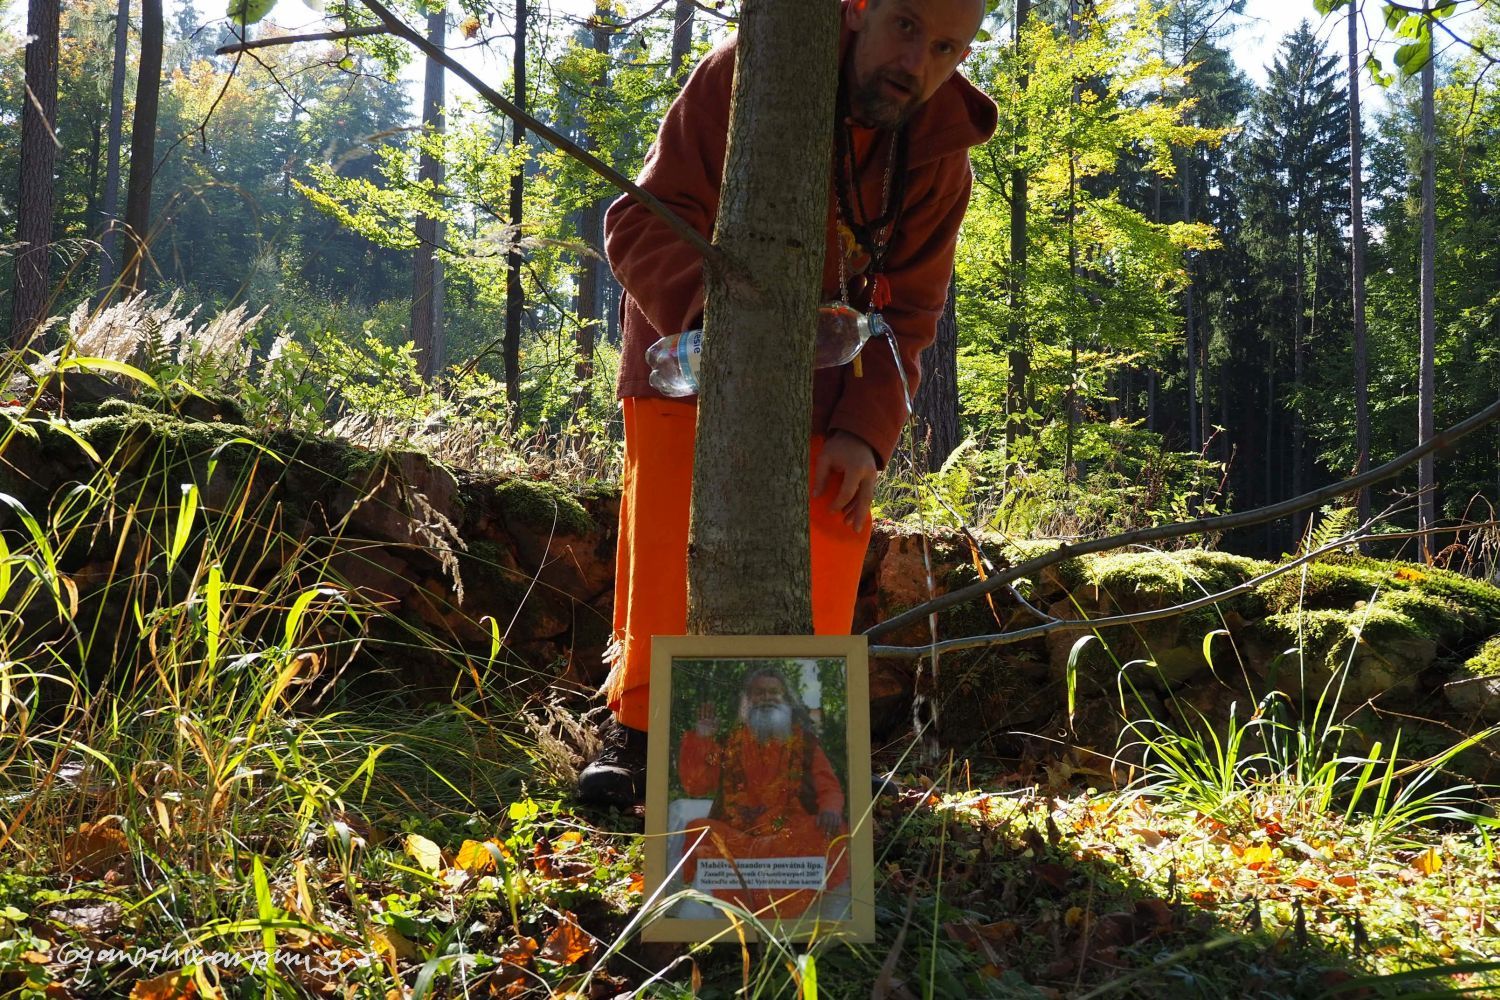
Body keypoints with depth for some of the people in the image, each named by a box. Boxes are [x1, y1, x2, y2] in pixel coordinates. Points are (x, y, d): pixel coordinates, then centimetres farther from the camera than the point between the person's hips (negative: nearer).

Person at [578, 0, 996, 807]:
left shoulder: (940, 156, -12)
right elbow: (641, 222, -27)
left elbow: (906, 314, -7)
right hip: (689, 354, -2)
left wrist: (866, 429, -24)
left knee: (831, 536, -7)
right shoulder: (743, 76, -24)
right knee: (666, 538, -12)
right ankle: (636, 731, 2)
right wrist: (712, 313, -47)